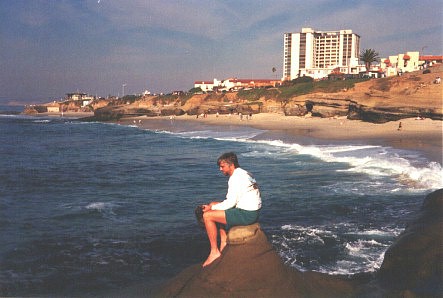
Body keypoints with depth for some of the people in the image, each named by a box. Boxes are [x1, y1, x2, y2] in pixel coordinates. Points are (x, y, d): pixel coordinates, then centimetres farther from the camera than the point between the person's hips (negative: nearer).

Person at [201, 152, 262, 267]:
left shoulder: (236, 178, -16)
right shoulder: (244, 173, 15)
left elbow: (231, 203, -18)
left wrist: (212, 208, -5)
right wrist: (214, 205, 11)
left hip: (246, 215, -11)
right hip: (252, 212, 11)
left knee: (208, 216, -11)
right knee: (217, 211, 25)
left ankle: (214, 252, -3)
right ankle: (224, 243, 21)